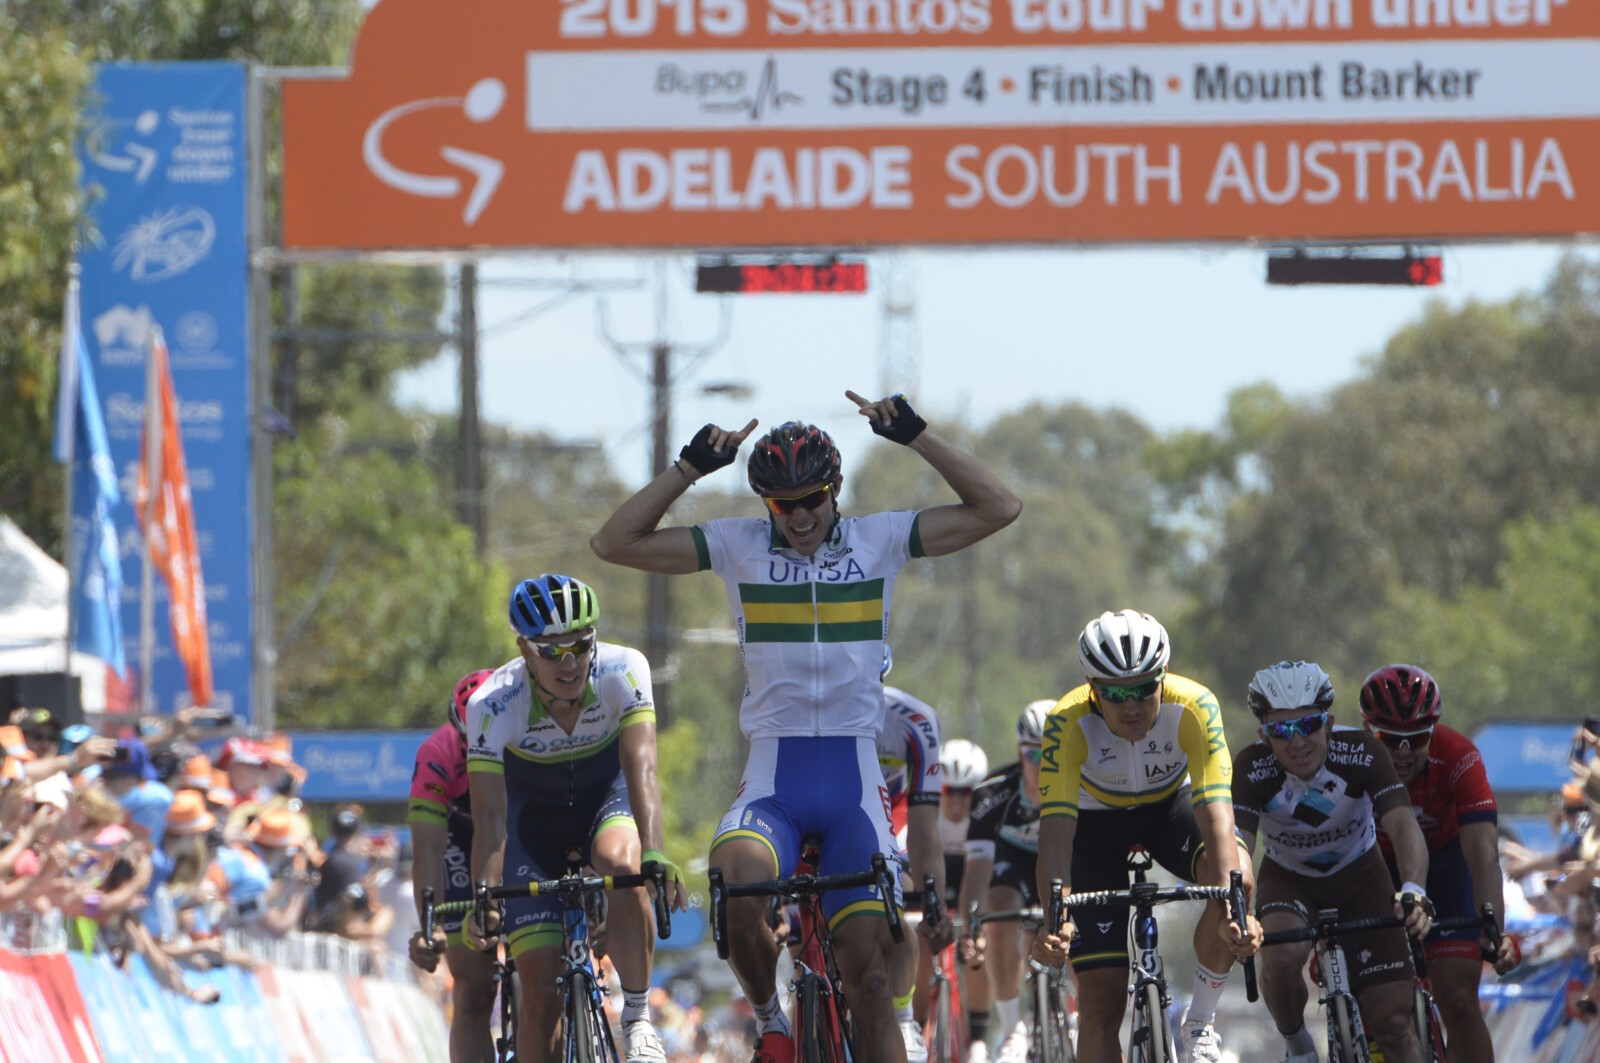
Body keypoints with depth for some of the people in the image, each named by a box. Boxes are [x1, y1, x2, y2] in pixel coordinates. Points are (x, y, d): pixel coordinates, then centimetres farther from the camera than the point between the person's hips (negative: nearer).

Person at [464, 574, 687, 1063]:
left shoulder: (623, 670, -28)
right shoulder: (492, 705, -29)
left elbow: (641, 768, -37)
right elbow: (490, 815, -31)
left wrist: (653, 853, -53)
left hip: (607, 798, 0)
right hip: (535, 816, 0)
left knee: (620, 865, -37)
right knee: (541, 989, -10)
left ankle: (638, 1018, -20)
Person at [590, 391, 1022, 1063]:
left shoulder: (879, 541, 5)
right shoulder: (739, 547, 4)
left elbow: (998, 510, -1)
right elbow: (615, 543, -1)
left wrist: (915, 437, -9)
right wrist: (692, 466, -8)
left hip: (854, 781, 0)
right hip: (773, 778, 0)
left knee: (868, 972, -5)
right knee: (734, 894, -31)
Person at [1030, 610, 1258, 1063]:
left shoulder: (1193, 708, -33)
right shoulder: (1069, 724, -33)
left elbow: (1215, 811, -41)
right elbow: (1056, 828, -40)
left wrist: (1232, 906, -55)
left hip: (1172, 804, 0)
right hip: (1098, 819, 0)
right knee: (1101, 1000, -9)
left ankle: (1201, 1021, -11)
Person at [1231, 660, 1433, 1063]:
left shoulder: (1360, 753, -28)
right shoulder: (1253, 769, -28)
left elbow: (1403, 824, -39)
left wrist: (1413, 890, -59)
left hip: (1359, 879, 0)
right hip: (1288, 880, 0)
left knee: (1393, 1024, -10)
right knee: (1281, 957, -33)